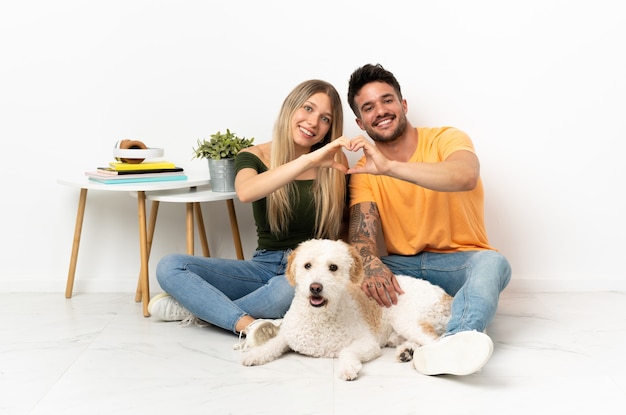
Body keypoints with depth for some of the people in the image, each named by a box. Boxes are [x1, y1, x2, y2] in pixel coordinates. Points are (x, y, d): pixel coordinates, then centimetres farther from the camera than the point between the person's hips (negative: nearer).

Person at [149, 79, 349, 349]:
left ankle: (196, 308, -15)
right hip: (265, 265, 2)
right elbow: (245, 192, -26)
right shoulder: (255, 157, 0)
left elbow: (344, 228, 7)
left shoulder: (334, 164, 2)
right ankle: (249, 325, -33)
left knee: (290, 290, -39)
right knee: (169, 266, -14)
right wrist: (308, 160, -34)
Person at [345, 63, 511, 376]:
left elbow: (467, 177, -29)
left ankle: (455, 342, -59)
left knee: (492, 262, -34)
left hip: (460, 261, -2)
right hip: (402, 267, 3)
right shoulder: (364, 170, 4)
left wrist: (390, 167, -36)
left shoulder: (445, 139, -4)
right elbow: (361, 233, -10)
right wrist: (371, 265, -33)